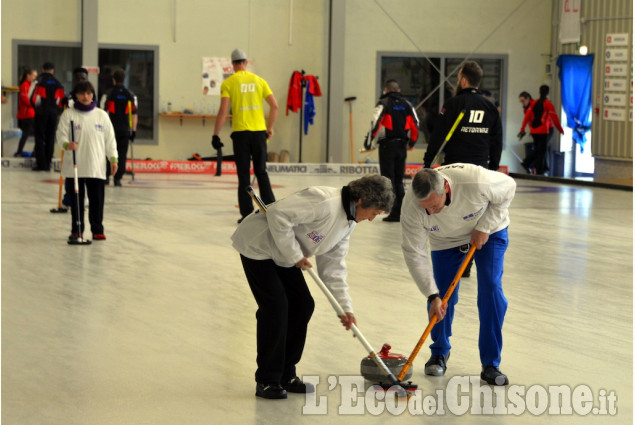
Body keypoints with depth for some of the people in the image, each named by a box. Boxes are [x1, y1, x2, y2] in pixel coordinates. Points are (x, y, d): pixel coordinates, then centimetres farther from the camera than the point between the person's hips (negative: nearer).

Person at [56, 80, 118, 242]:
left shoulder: (101, 115, 8)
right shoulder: (68, 114, 2)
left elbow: (110, 138, 10)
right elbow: (61, 135, -3)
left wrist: (113, 158, 5)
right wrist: (67, 145, -25)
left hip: (96, 166, 1)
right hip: (74, 167, -1)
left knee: (97, 199, 0)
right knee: (76, 200, 5)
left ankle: (97, 230, 9)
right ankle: (76, 230, 14)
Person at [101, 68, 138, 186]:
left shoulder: (108, 94, -3)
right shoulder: (131, 95, 4)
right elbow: (134, 114, 3)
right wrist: (134, 130, 9)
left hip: (111, 128, -1)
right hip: (125, 129, 1)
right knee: (122, 154, 5)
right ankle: (118, 178, -1)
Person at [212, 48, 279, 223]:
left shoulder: (228, 83, -2)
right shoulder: (259, 81, 6)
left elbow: (223, 111, -9)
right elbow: (274, 105, 3)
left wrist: (216, 135, -4)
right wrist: (270, 127, 16)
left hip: (240, 132, -2)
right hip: (259, 131, 2)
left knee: (244, 174, 4)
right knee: (261, 172, 13)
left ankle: (247, 213, 3)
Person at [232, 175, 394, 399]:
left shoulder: (347, 222, 2)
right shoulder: (325, 202, -29)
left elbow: (333, 265, 6)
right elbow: (278, 214, -35)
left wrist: (345, 306, 0)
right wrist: (294, 255, -25)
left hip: (283, 255, 10)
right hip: (258, 246, -10)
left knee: (303, 305, 5)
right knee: (275, 305, -15)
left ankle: (286, 375, 15)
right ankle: (267, 381, -6)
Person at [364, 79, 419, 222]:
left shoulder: (383, 103, -5)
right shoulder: (407, 104, 9)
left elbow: (376, 122, -16)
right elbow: (415, 124, 9)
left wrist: (369, 140, -9)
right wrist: (412, 141, 22)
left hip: (387, 145, -5)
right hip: (401, 146, 5)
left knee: (388, 178, -1)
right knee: (399, 179, 13)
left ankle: (394, 212, -6)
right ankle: (402, 211, 12)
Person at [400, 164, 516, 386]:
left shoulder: (476, 182, -42)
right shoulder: (411, 206, -34)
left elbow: (508, 188, -20)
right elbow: (414, 253, -26)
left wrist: (484, 227, -23)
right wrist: (432, 295, -28)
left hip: (488, 232, -2)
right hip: (445, 240, 2)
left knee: (491, 291, -13)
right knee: (442, 298, -2)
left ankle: (490, 365, -4)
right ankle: (439, 352, 26)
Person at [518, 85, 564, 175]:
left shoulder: (534, 103, 8)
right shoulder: (548, 104, -7)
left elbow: (527, 116, 4)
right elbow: (554, 118, -8)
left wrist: (522, 129, 6)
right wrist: (561, 130, 2)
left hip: (533, 131, 5)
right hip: (543, 131, -5)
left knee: (537, 150, 19)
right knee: (541, 151, 1)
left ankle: (526, 163, 1)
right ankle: (539, 172, -2)